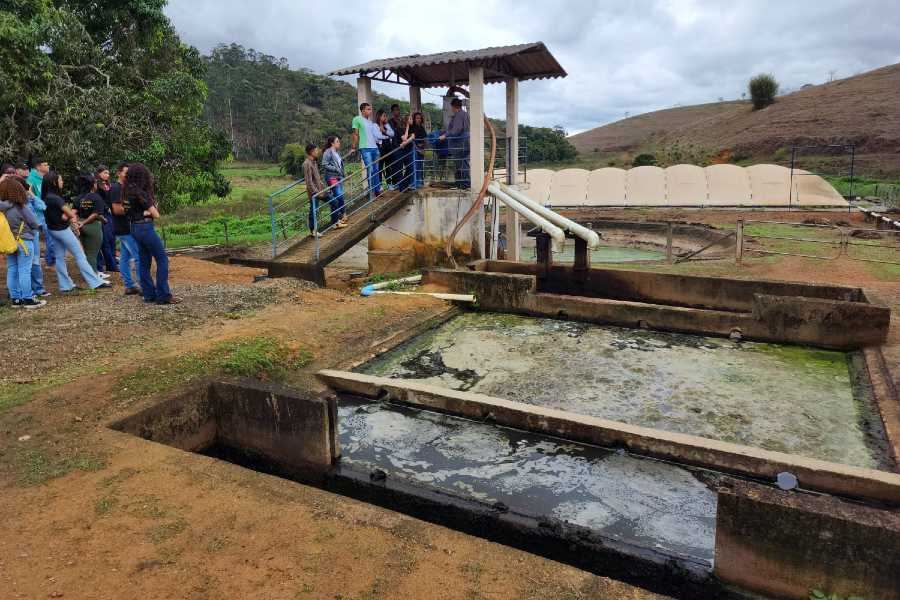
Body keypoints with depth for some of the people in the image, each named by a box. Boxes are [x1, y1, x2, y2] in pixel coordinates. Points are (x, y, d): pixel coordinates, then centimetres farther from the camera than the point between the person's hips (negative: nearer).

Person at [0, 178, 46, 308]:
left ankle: (16, 299, 13)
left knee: (12, 271, 9)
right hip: (24, 241, -6)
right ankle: (28, 299, -2)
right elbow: (35, 223, -7)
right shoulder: (20, 207, -13)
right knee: (24, 271, -4)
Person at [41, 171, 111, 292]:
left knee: (60, 258, 12)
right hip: (63, 231, -9)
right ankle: (96, 283, -2)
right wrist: (72, 216, 6)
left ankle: (66, 285, 19)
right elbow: (70, 214, -15)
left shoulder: (45, 197, 3)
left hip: (53, 230, 9)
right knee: (81, 256, -4)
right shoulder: (55, 198, -24)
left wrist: (67, 215, -11)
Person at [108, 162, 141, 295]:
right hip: (124, 229, -10)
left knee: (125, 258, 11)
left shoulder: (123, 188, 16)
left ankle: (130, 286, 15)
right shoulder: (116, 188, -14)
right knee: (139, 257, -9)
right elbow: (117, 209, -22)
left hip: (124, 229, 10)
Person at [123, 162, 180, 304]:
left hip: (135, 228, 9)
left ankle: (149, 294, 14)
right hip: (145, 227, -9)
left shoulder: (127, 191, 8)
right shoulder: (140, 193, -16)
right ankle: (163, 296, -6)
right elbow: (156, 215, -11)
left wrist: (145, 212, -1)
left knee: (145, 262, 11)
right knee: (162, 260, -4)